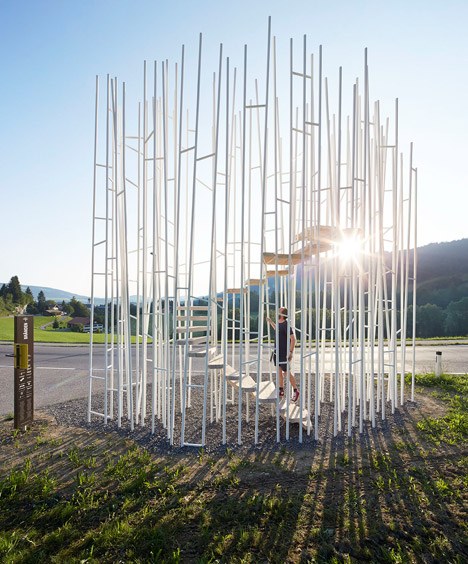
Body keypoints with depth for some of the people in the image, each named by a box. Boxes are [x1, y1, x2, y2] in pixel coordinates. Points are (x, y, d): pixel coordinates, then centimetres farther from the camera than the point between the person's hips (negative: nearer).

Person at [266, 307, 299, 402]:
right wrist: (270, 322, 29)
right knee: (279, 371, 12)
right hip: (277, 352, 8)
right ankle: (281, 391, 20)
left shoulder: (286, 325, -19)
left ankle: (295, 391, 14)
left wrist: (291, 352, -24)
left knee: (287, 372, 0)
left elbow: (293, 339, -22)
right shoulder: (279, 323, 7)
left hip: (284, 353, -8)